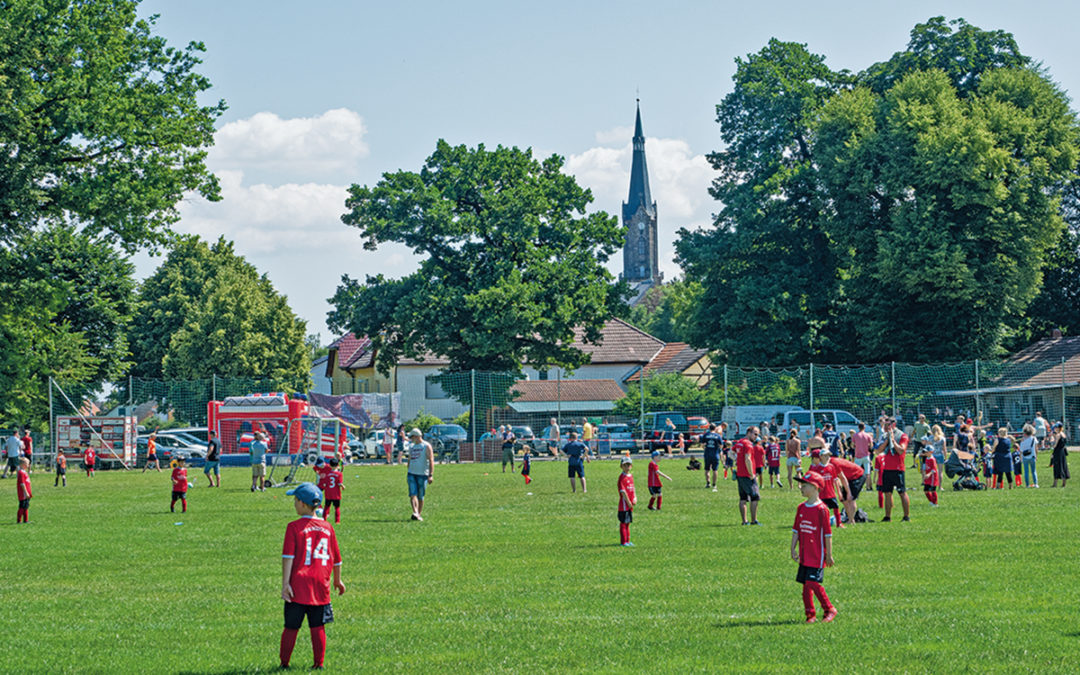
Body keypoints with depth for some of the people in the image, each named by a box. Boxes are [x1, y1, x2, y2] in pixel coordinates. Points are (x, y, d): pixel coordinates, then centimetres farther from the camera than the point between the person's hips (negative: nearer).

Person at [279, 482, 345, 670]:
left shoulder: (294, 527, -5)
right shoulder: (327, 527, 6)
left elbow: (288, 557, -13)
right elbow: (336, 558, 13)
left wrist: (285, 583, -14)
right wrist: (337, 580, 26)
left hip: (298, 584, -3)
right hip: (321, 585, 3)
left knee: (291, 626, 7)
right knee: (318, 627, 9)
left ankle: (284, 662, 12)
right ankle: (319, 663, 11)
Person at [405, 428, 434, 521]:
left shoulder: (426, 446, -3)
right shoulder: (412, 446, 16)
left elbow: (431, 461, -8)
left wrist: (431, 475, -16)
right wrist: (408, 473, 22)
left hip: (422, 474, -4)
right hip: (412, 474, 4)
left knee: (420, 496, 2)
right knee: (413, 494, -12)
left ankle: (419, 514, 12)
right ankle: (415, 513, -23)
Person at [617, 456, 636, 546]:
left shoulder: (631, 476, 13)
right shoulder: (622, 477, -13)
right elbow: (623, 491, -17)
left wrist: (635, 498, 2)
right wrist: (629, 502, -16)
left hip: (630, 504, 8)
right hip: (624, 504, -8)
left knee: (628, 522, 14)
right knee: (623, 522, -3)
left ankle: (627, 540, 22)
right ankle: (623, 541, 0)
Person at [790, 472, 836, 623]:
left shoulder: (821, 509, -11)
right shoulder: (801, 508, 9)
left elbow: (828, 534, -8)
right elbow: (796, 530, 14)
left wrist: (829, 555, -6)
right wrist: (793, 549, 8)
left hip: (817, 554, -7)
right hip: (804, 554, 7)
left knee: (813, 582, -13)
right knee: (806, 584, 6)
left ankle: (829, 609, 3)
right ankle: (810, 614, 14)